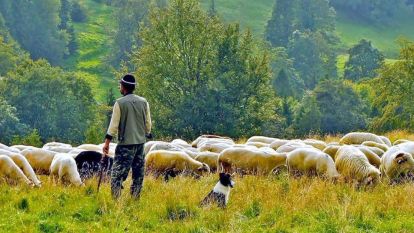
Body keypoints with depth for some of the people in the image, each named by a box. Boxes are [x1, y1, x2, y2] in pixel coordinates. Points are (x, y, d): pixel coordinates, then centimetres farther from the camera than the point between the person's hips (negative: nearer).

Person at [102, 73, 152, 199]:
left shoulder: (120, 103, -8)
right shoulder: (143, 102, 6)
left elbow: (114, 124, -8)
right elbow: (148, 123, 10)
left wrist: (107, 142, -4)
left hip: (125, 143, -5)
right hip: (140, 142, 5)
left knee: (118, 172, -5)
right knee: (138, 173, 11)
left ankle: (116, 199, -14)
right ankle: (135, 198, 13)